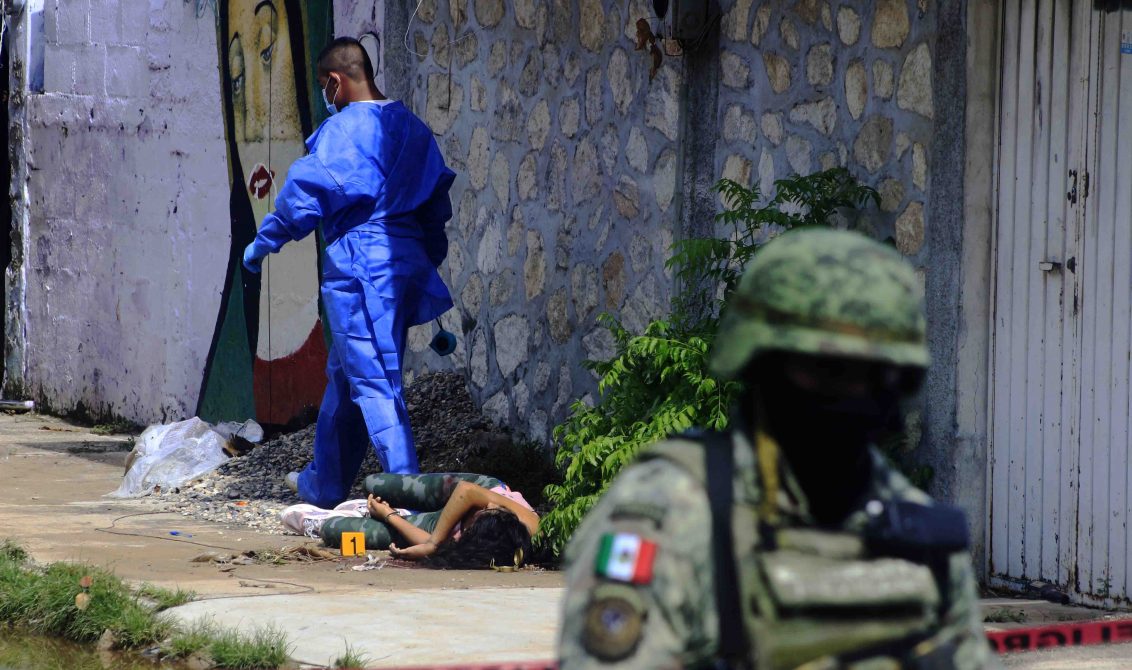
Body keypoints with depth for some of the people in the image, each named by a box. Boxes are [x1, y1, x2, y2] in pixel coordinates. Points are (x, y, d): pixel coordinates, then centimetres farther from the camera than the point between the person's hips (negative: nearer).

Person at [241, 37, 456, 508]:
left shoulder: (342, 130, -10)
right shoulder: (412, 128, 14)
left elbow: (303, 195, -10)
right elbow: (437, 203, 18)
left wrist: (261, 244, 3)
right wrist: (427, 261, 26)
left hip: (359, 265, -8)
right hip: (408, 264, 8)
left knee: (373, 381, -7)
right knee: (344, 376, 20)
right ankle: (325, 484, 31)